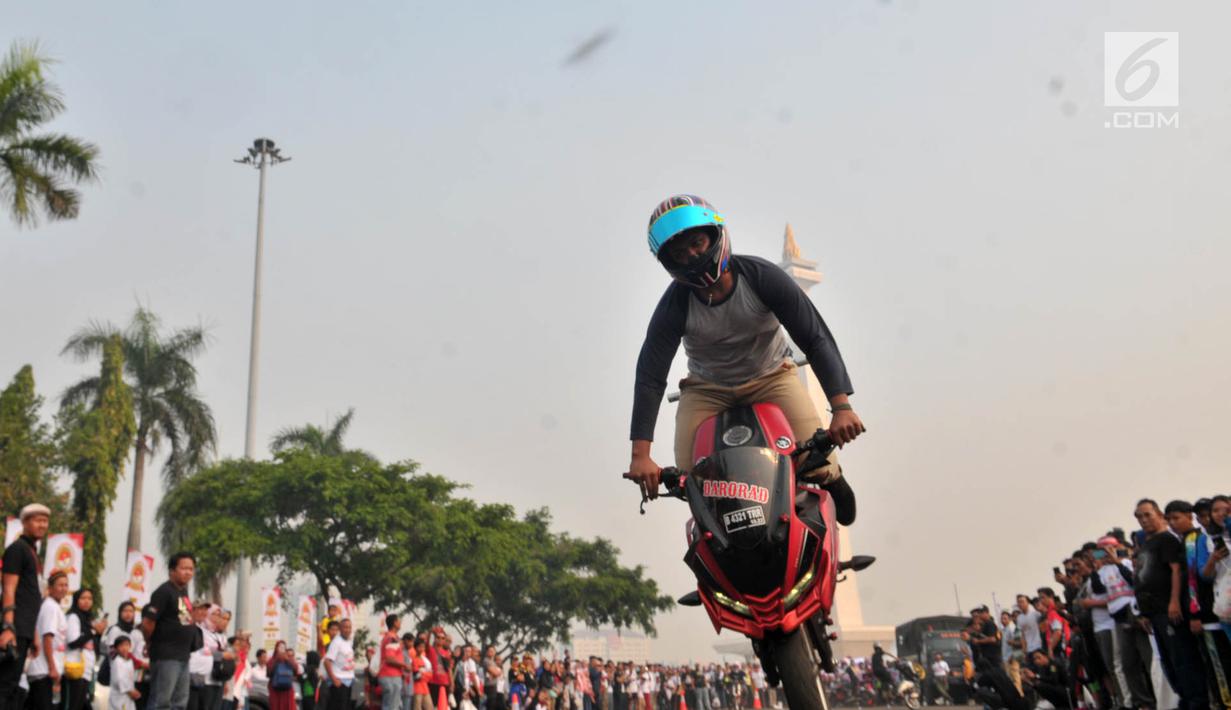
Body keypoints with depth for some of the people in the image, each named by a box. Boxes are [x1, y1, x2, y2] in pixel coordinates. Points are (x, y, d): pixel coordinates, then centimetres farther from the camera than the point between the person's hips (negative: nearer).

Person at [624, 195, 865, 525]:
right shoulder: (674, 306, -19)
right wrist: (640, 455, -30)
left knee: (817, 463, -20)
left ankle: (831, 477, 21)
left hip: (771, 377, -1)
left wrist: (841, 406, -35)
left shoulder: (762, 276, -21)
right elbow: (650, 377, -20)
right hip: (706, 390, 1)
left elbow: (816, 339, -22)